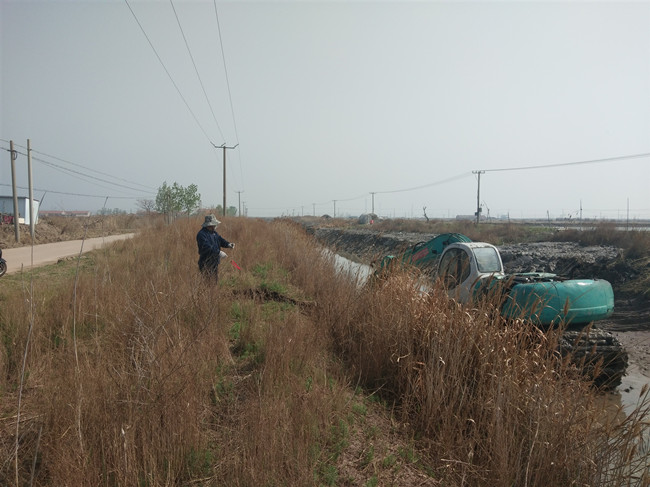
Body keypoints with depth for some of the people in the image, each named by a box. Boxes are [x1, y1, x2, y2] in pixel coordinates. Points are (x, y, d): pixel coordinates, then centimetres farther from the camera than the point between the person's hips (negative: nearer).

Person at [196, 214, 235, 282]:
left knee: (216, 280, 16)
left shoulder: (214, 232, 12)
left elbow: (220, 240, 14)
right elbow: (206, 247, -29)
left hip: (215, 262, 9)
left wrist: (228, 244, -8)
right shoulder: (201, 234, -18)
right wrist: (218, 252, -32)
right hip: (207, 264, -9)